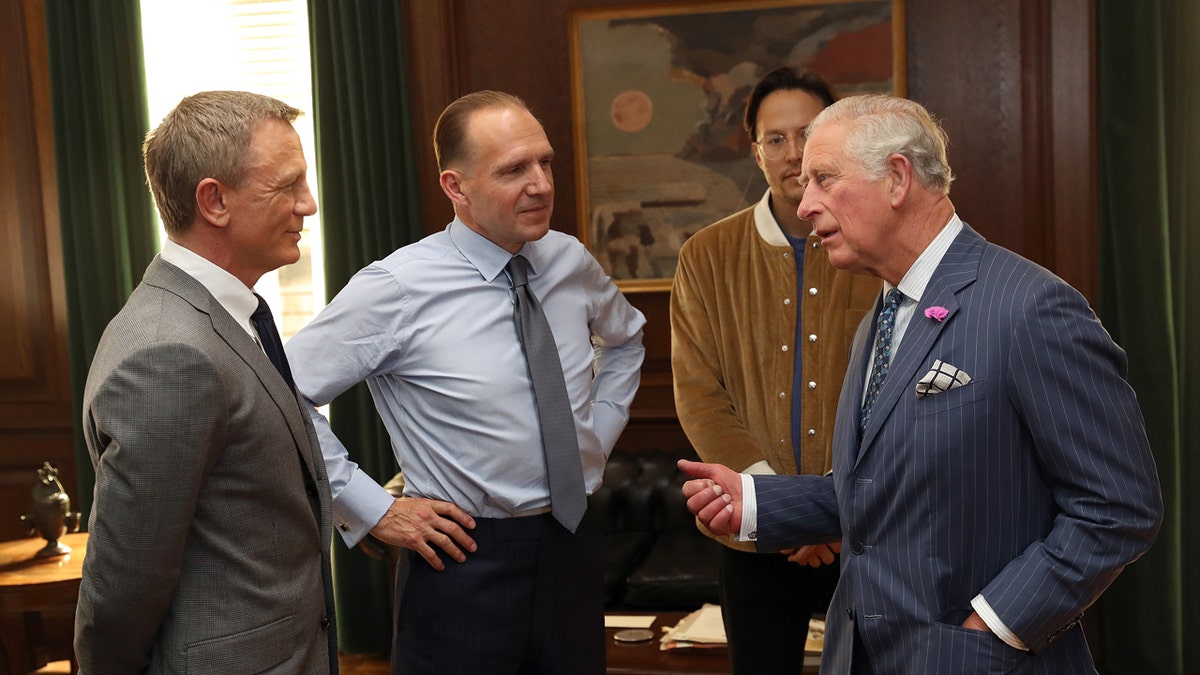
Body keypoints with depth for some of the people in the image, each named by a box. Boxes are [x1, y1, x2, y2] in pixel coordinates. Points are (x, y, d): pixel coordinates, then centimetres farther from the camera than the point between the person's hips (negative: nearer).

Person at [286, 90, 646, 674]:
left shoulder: (571, 261, 1)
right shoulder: (398, 290, -16)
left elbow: (625, 338, 22)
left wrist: (600, 433, 9)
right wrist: (373, 509, -15)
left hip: (573, 547, 5)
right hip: (463, 556, -5)